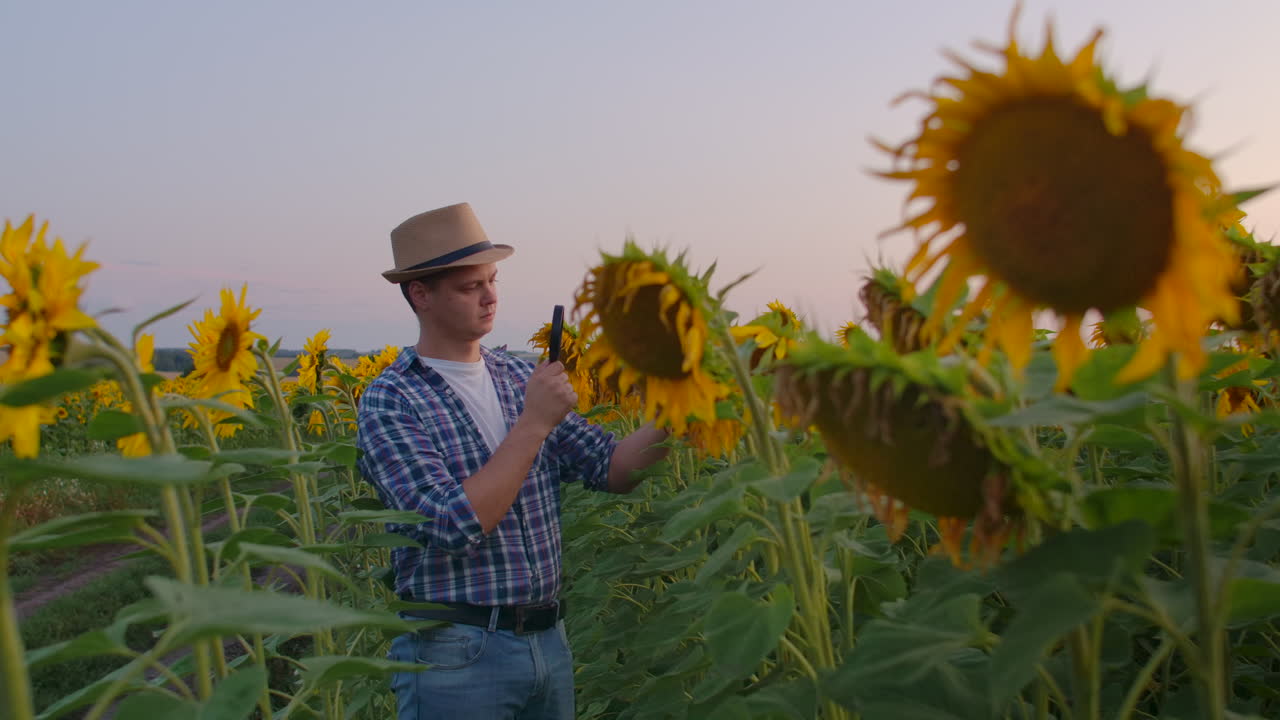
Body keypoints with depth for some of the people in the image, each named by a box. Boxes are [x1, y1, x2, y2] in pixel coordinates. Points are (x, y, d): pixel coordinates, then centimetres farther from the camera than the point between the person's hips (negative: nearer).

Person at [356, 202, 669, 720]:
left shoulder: (521, 379, 6)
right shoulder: (389, 402, -12)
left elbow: (613, 470, 2)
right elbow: (452, 526, -23)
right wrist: (533, 424, -21)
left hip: (549, 640, 6)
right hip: (456, 654, -6)